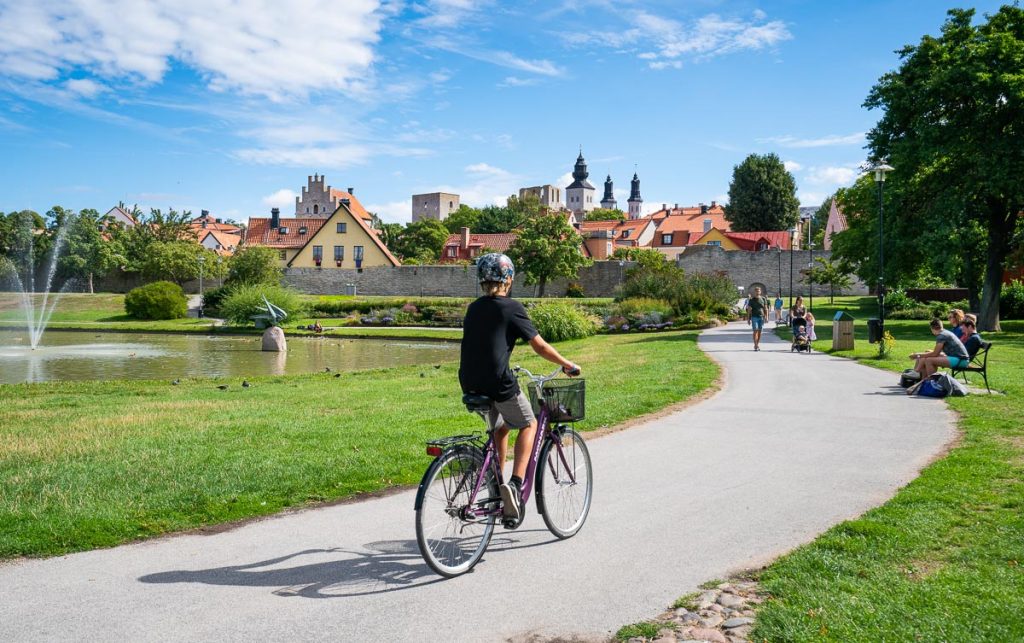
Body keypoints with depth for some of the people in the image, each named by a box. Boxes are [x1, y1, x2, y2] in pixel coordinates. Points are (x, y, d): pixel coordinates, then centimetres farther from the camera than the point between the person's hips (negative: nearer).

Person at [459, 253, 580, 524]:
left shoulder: (473, 308, 14)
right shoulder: (511, 307, -4)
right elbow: (540, 346, -3)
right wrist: (568, 365, 10)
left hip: (469, 384, 6)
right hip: (498, 383, -6)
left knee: (501, 427, 27)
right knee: (528, 424, 16)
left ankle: (497, 490, 27)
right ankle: (514, 484, -1)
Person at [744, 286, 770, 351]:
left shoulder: (763, 299, 8)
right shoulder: (751, 300, 3)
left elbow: (766, 309, 10)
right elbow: (749, 310, 4)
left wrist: (766, 317, 0)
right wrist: (748, 319, 0)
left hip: (761, 317, 2)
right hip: (754, 317, -2)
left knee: (759, 331, 6)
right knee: (755, 331, -10)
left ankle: (758, 344, 15)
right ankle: (755, 345, -12)